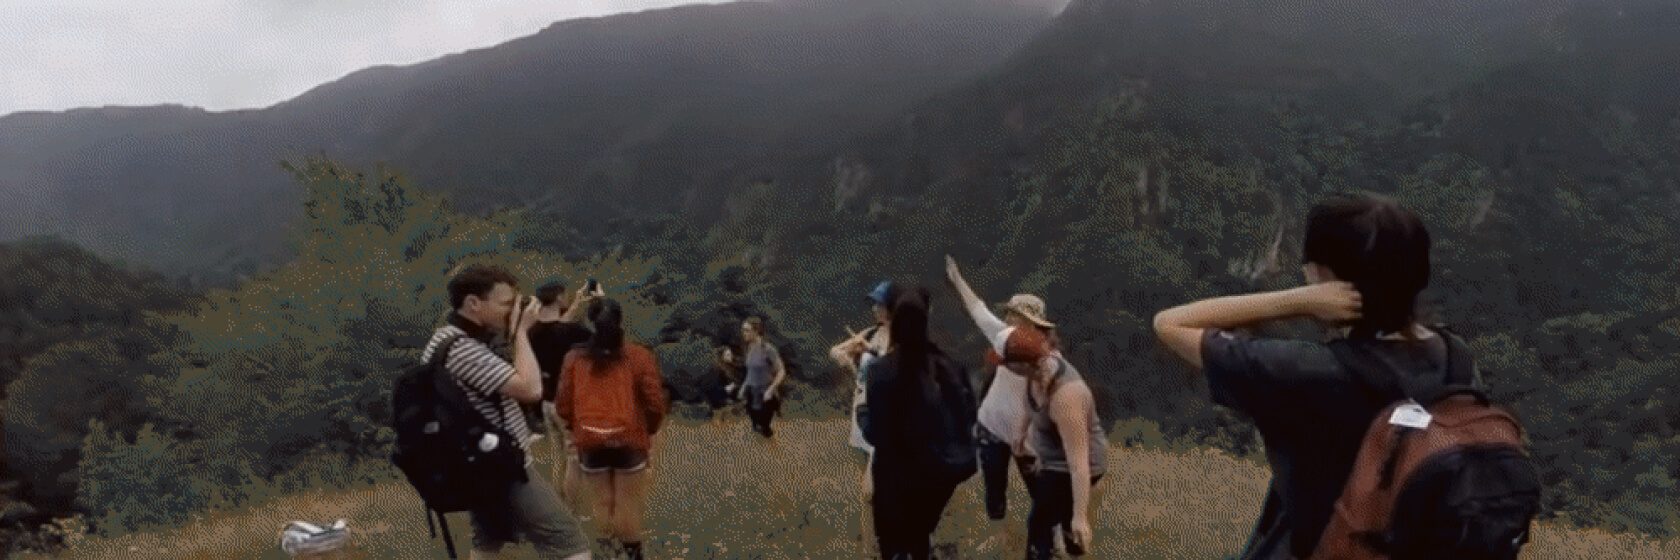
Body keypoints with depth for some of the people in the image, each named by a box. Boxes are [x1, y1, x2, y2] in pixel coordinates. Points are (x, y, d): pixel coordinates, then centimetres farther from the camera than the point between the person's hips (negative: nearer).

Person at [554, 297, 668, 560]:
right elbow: (654, 402, -5)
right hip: (629, 439, -2)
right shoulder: (639, 356, -4)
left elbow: (563, 405, 4)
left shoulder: (574, 358, 2)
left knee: (603, 503, 14)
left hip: (590, 441, 2)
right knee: (629, 505, 8)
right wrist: (648, 429, 13)